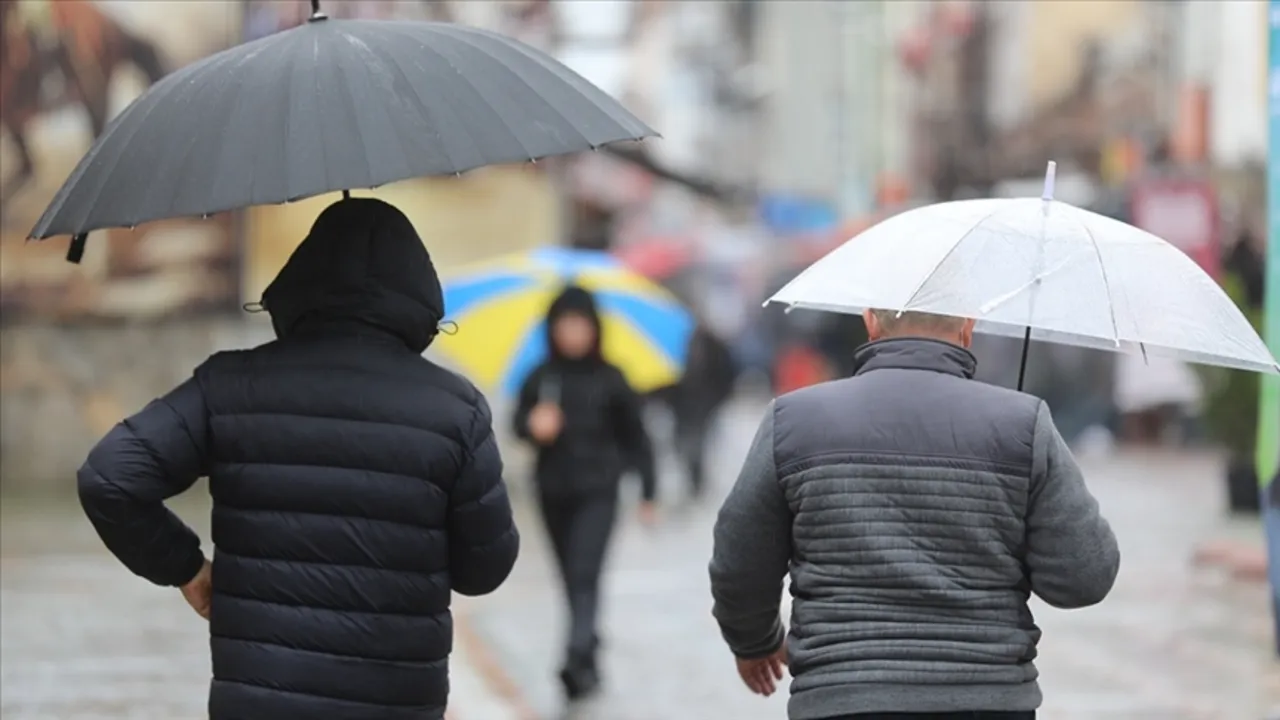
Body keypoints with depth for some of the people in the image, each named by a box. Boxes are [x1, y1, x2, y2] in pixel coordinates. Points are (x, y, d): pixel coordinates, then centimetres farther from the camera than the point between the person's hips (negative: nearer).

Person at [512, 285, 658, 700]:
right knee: (573, 578, 12)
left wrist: (648, 490, 5)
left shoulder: (609, 380, -1)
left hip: (597, 491, -3)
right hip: (554, 491, 3)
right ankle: (587, 656, 26)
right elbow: (519, 422, 2)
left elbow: (634, 436, 5)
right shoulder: (540, 379, 3)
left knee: (585, 575, -17)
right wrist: (534, 425, -22)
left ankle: (578, 658, -28)